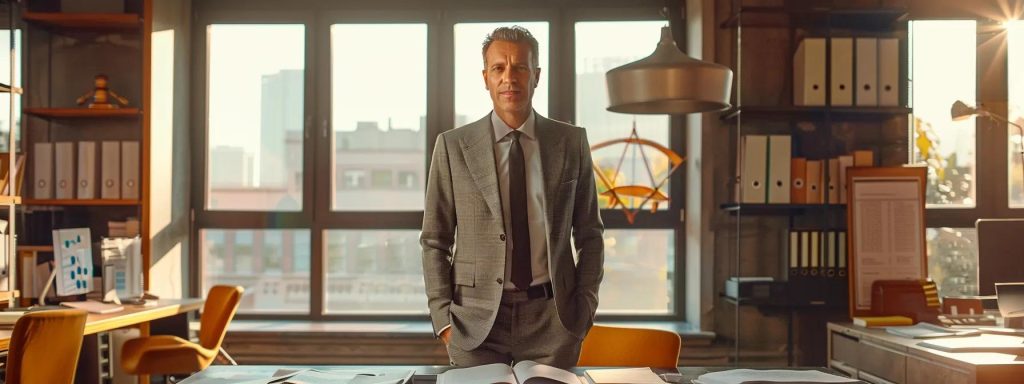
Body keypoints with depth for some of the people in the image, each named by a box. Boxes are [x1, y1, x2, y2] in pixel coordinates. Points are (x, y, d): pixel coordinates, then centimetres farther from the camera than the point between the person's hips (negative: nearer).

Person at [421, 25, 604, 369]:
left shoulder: (571, 142, 2)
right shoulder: (453, 146, 0)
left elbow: (589, 233, 8)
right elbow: (434, 240, 3)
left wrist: (585, 307, 0)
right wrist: (443, 318, -5)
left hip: (552, 319, 1)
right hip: (476, 320, -1)